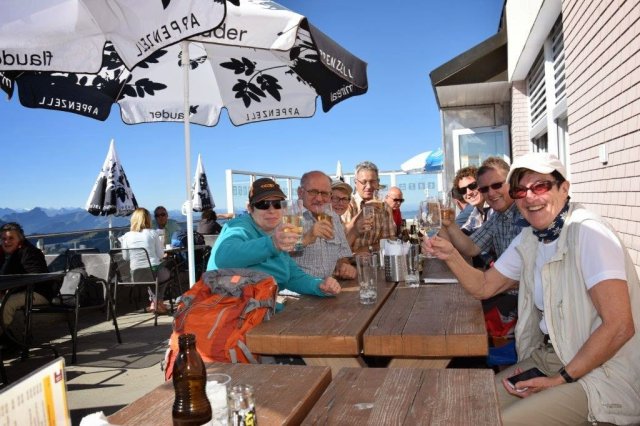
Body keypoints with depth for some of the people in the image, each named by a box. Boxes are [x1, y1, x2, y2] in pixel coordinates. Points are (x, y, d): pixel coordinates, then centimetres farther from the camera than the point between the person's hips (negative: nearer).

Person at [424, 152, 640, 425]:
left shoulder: (587, 232, -20)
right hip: (549, 357, 7)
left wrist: (561, 379, -20)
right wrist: (451, 256, -9)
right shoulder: (529, 239, 6)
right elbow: (483, 287, 9)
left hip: (602, 370, -7)